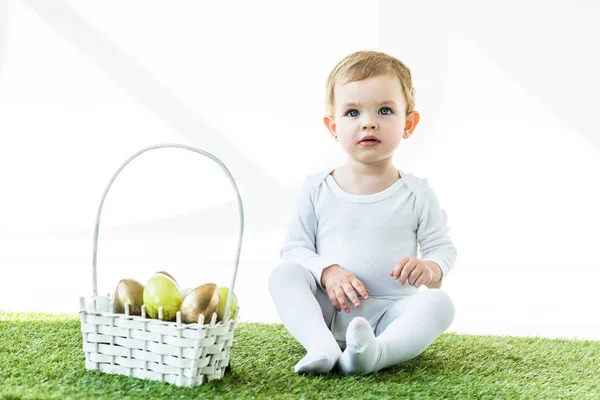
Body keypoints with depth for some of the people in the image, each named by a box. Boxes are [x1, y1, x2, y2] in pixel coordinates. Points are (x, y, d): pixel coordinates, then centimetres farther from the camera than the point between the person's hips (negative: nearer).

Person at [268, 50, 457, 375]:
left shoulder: (416, 194, 1)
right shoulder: (317, 189, 3)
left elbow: (443, 247, 5)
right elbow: (294, 248, 3)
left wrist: (431, 268, -21)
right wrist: (327, 272, -18)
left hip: (389, 313, -1)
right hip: (326, 308, 1)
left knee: (439, 303, -28)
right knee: (283, 274, -22)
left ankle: (375, 352, -50)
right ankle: (321, 345, -42)